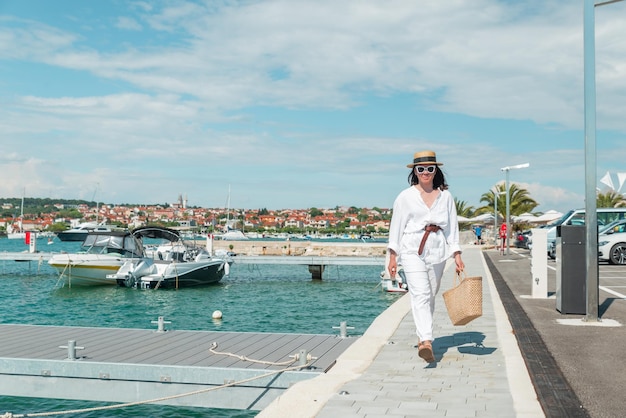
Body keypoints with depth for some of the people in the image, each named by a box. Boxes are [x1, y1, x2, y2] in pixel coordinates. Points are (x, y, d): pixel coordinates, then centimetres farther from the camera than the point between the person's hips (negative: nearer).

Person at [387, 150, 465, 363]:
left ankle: (422, 337, 24)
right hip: (412, 251, -3)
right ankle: (426, 342, -27)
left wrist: (457, 255, 5)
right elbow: (396, 227, 5)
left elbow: (452, 226, 11)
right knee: (420, 294, -17)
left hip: (437, 252, 3)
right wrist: (393, 256, 2)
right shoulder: (405, 197, 3)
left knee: (430, 296, 9)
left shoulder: (445, 196, 9)